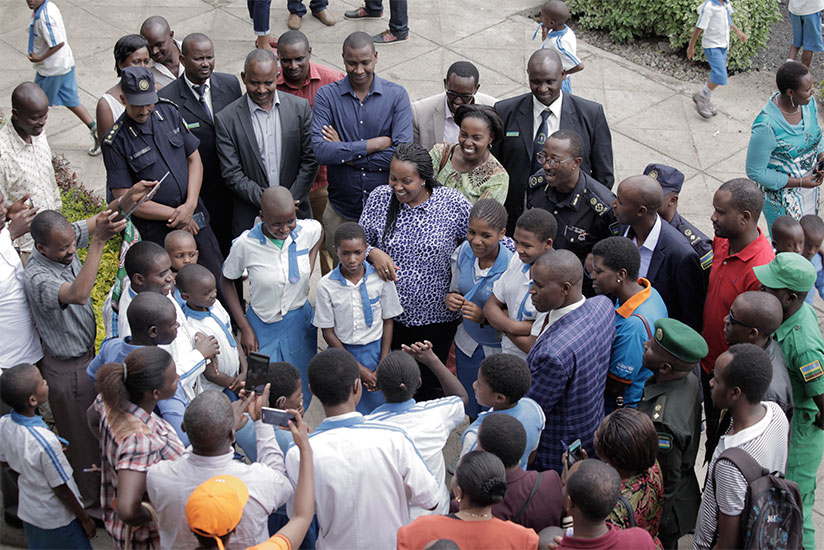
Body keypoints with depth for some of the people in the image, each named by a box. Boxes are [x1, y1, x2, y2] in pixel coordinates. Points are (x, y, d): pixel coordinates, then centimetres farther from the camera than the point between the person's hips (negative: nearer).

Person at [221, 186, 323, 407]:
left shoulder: (308, 230, -17)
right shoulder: (245, 244, -24)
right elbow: (226, 281, -6)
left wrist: (310, 264, -3)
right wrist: (244, 328, -9)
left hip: (300, 321, 2)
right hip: (262, 326, -2)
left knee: (302, 394, 14)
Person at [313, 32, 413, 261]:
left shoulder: (397, 95, -4)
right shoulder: (327, 96, -4)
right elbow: (320, 150, -18)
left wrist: (345, 153, -14)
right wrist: (375, 144, -18)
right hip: (341, 212, 0)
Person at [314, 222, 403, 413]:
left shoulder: (381, 278, -9)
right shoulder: (326, 286, -12)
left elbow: (388, 322, 0)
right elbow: (328, 333, -6)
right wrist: (358, 368, -9)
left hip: (376, 350, 1)